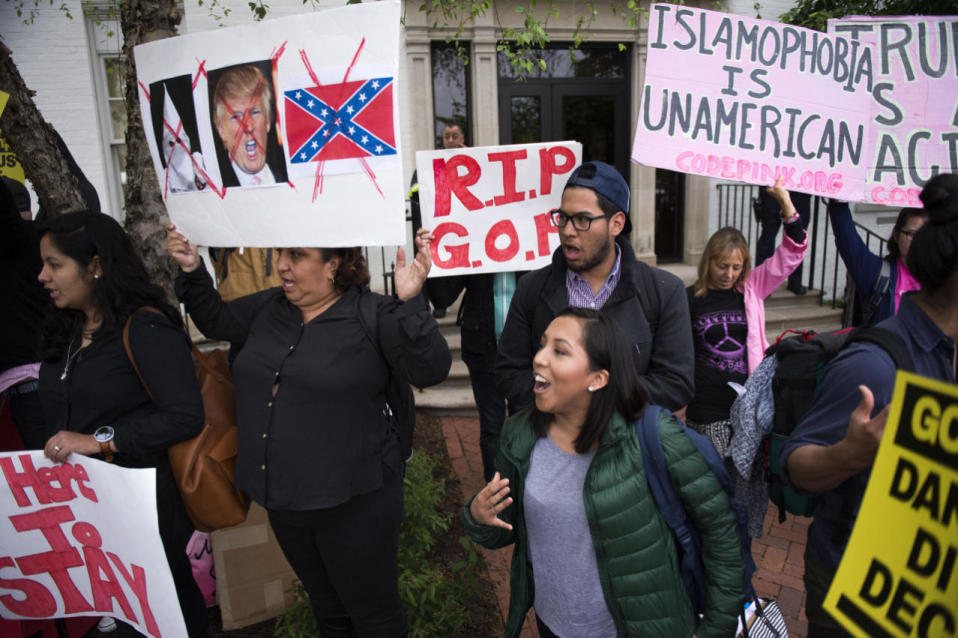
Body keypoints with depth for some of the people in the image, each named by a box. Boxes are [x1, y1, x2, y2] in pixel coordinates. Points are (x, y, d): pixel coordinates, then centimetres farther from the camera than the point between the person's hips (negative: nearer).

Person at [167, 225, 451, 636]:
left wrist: (409, 302, -37)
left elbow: (431, 370, -25)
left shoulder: (372, 316, -16)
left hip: (354, 504, -6)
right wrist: (193, 271, 4)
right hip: (282, 501, 7)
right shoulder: (269, 308, 2)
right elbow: (215, 320, 18)